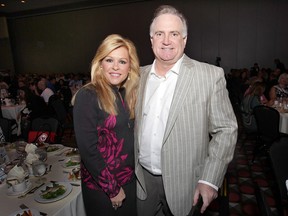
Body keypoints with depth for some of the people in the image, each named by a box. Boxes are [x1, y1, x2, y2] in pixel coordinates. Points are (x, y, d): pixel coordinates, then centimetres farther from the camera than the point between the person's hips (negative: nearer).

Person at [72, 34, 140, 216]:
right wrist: (112, 188, -14)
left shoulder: (129, 95, 0)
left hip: (130, 180, 6)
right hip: (101, 187, -6)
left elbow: (130, 137, 4)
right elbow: (88, 149, -20)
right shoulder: (87, 96, -19)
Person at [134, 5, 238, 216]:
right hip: (142, 177, 4)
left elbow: (226, 129, -9)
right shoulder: (140, 75, 1)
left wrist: (209, 180, -14)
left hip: (183, 182, -3)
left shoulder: (211, 76, -12)